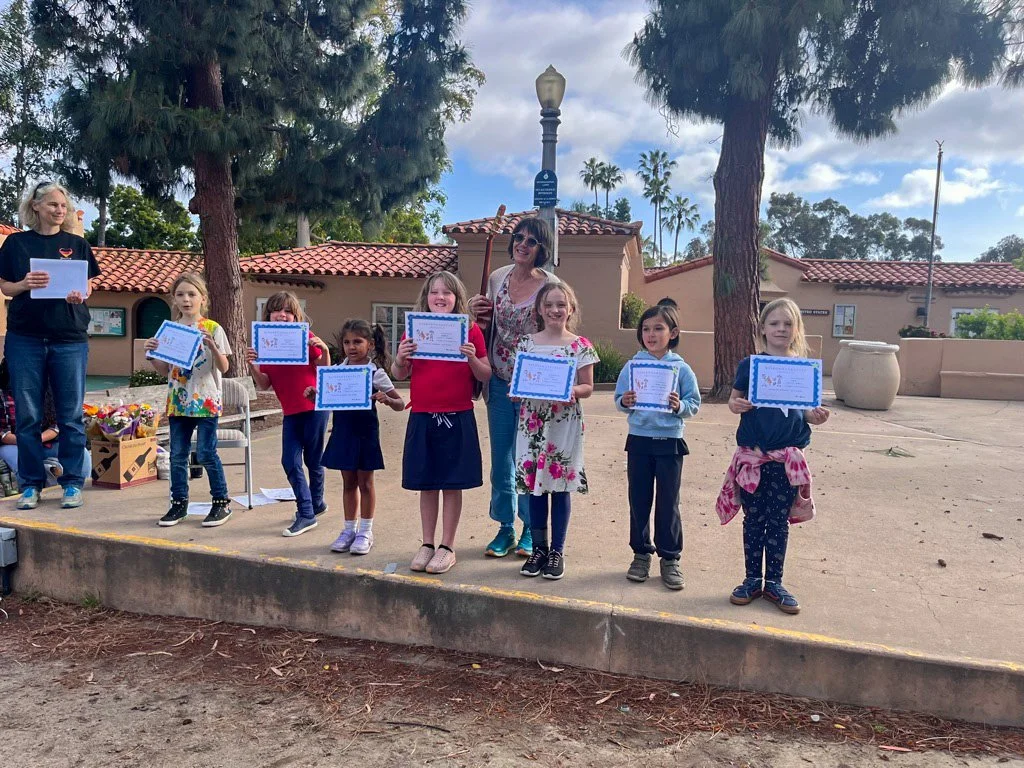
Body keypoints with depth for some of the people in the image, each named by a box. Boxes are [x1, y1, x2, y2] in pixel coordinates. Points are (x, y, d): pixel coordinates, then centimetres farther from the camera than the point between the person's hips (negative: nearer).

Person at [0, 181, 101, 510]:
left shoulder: (77, 244, 9)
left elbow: (88, 287, 10)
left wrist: (80, 296, -12)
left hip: (70, 338, 0)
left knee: (71, 415, 1)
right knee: (28, 415, 3)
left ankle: (72, 483, 9)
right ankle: (31, 484, 13)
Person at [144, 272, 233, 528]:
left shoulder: (212, 329, -5)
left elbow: (223, 368, -8)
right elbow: (166, 370, 11)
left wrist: (213, 347, -24)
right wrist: (151, 354, -5)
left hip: (206, 401, -4)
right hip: (178, 401, 5)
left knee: (206, 454, -3)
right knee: (177, 455, 8)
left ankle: (222, 502, 10)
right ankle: (179, 503, 20)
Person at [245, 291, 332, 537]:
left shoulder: (306, 337, -6)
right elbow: (264, 384, 0)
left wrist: (323, 349, -22)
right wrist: (252, 365, -15)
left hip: (315, 406, -4)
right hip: (290, 412, 4)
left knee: (313, 459, 5)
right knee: (290, 461, 1)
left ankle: (315, 504, 24)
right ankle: (306, 513, 11)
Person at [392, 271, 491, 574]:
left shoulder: (471, 330, -1)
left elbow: (486, 375, 1)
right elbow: (399, 374, 10)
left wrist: (472, 358, -17)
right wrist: (400, 358, -11)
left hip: (457, 418, -2)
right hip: (422, 418, 2)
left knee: (452, 484, 5)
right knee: (426, 484, 10)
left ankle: (447, 547, 18)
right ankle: (427, 544, 23)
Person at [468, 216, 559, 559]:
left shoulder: (551, 286, -9)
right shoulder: (497, 278, 4)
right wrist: (479, 314, -5)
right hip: (500, 383, 4)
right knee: (500, 460, 11)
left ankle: (530, 530, 23)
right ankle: (505, 528, 25)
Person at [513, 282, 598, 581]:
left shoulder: (580, 346, 0)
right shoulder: (527, 343, 5)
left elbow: (588, 386, 1)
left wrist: (572, 391, -19)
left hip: (565, 422, -2)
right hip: (532, 420, 2)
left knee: (560, 484, 4)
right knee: (534, 484, 7)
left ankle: (557, 551, 18)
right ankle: (538, 548, 22)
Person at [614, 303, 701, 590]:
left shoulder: (681, 368, -3)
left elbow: (694, 403, -1)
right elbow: (619, 399, 4)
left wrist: (679, 406, -21)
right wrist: (624, 402, -18)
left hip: (670, 441, -2)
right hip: (639, 440, 2)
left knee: (668, 502, 6)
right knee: (639, 500, 10)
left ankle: (670, 558, 18)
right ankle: (641, 553, 24)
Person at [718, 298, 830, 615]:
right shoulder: (749, 365, -1)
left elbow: (807, 411, 8)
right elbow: (734, 399, 3)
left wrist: (816, 416, -13)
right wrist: (735, 405, -19)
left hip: (788, 456, 1)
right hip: (752, 454, 0)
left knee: (779, 521, 10)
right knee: (754, 520, 10)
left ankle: (774, 583, 22)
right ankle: (752, 580, 23)